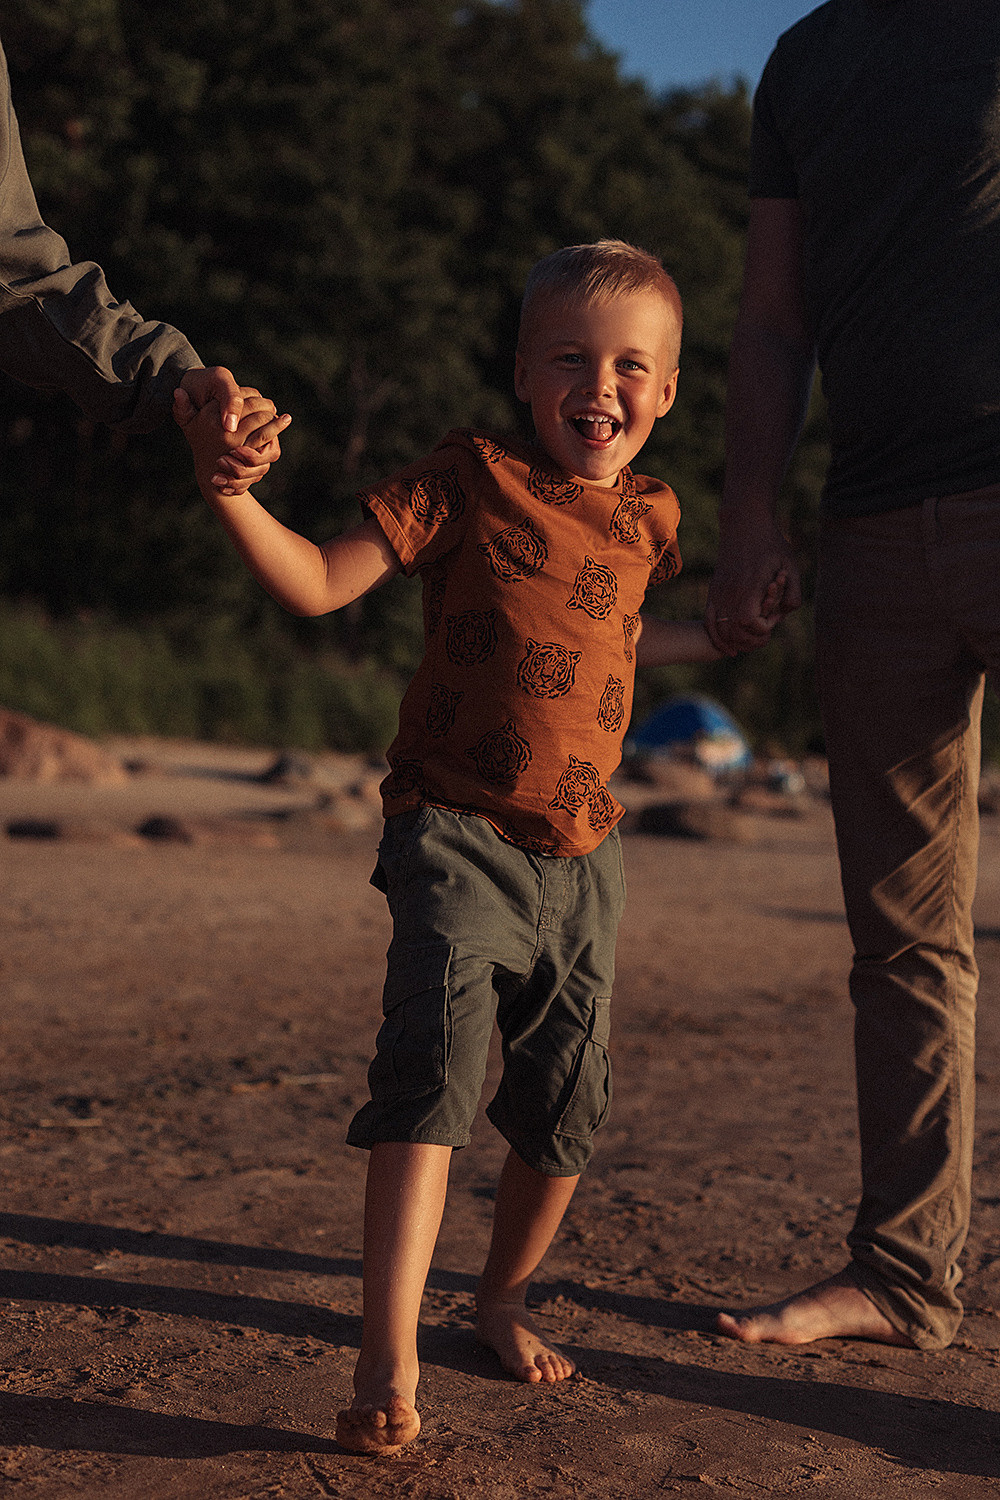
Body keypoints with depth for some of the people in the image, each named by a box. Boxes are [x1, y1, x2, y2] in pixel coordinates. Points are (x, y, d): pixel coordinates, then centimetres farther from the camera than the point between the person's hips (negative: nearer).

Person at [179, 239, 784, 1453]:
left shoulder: (648, 514, 10)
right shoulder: (470, 480, -6)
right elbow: (318, 585, -9)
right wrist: (226, 488, -22)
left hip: (580, 853, 6)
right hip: (456, 835, -5)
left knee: (566, 1107, 9)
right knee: (433, 1063, -22)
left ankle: (503, 1299, 33)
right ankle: (388, 1363, -21)